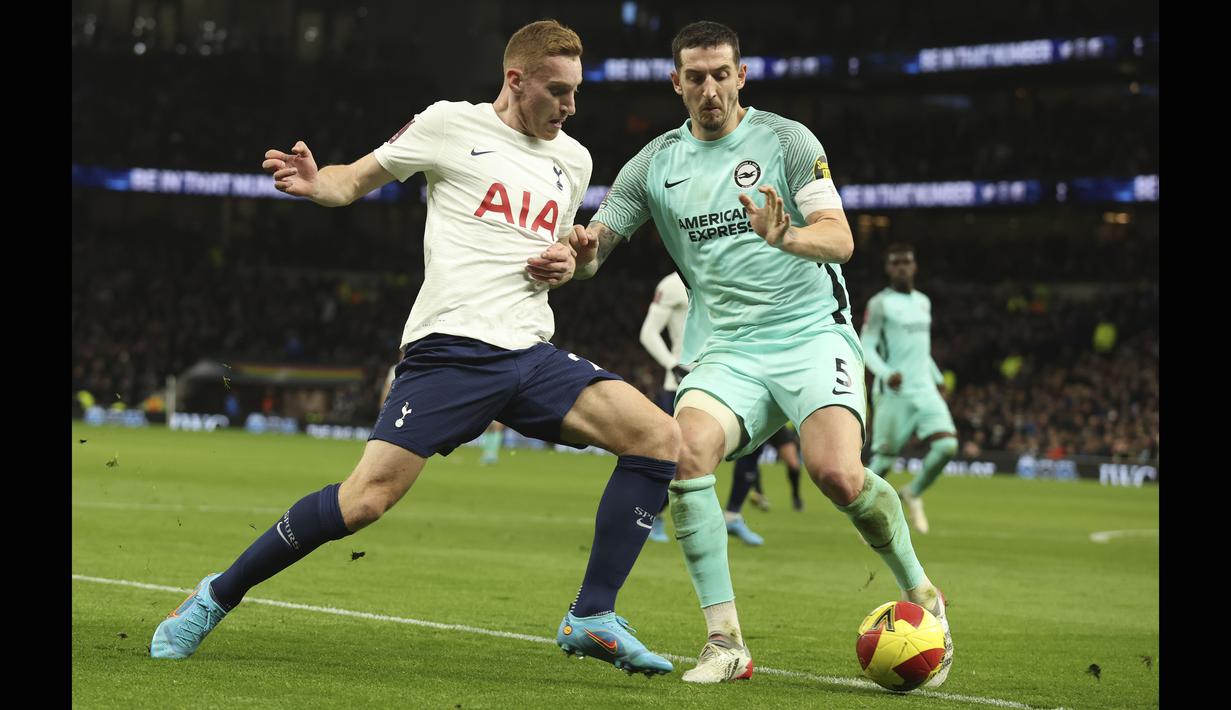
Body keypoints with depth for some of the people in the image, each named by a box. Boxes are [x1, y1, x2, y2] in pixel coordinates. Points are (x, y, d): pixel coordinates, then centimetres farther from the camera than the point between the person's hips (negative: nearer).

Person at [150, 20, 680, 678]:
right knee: (364, 500, -16)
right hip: (450, 346, -5)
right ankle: (216, 597, 6)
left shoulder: (572, 161, 18)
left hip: (532, 353, 6)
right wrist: (314, 180, -14)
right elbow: (354, 180, 9)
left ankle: (591, 618, -6)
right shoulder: (451, 125, 3)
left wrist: (563, 263, 9)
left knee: (659, 436, -12)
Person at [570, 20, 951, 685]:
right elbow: (591, 250, 7)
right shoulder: (655, 163, 9)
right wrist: (579, 251, -18)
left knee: (838, 475, -27)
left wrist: (786, 237, -32)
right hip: (726, 351, 3)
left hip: (812, 332, -3)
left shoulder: (787, 140, 0)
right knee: (685, 451, -28)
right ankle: (725, 641, -22)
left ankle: (922, 596, 2)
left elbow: (839, 238, -9)